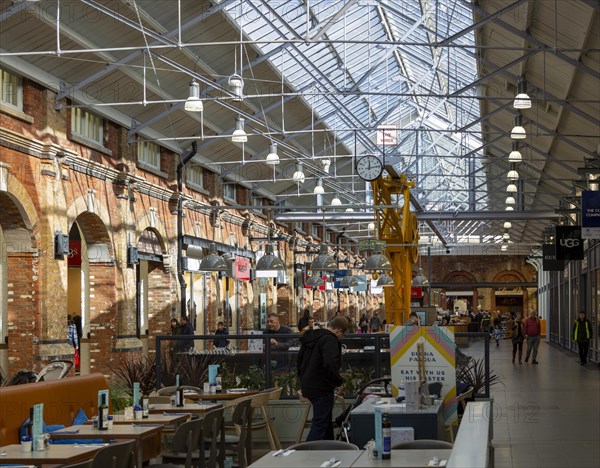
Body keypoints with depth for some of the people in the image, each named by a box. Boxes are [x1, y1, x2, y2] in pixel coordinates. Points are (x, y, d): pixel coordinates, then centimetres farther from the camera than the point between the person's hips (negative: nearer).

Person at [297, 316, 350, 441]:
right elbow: (331, 364, -31)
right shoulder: (330, 340, -17)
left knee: (326, 421, 21)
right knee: (320, 423, -7)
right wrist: (339, 381, -16)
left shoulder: (310, 337, 14)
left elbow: (300, 359, 23)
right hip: (322, 388, -10)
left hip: (308, 386, 10)